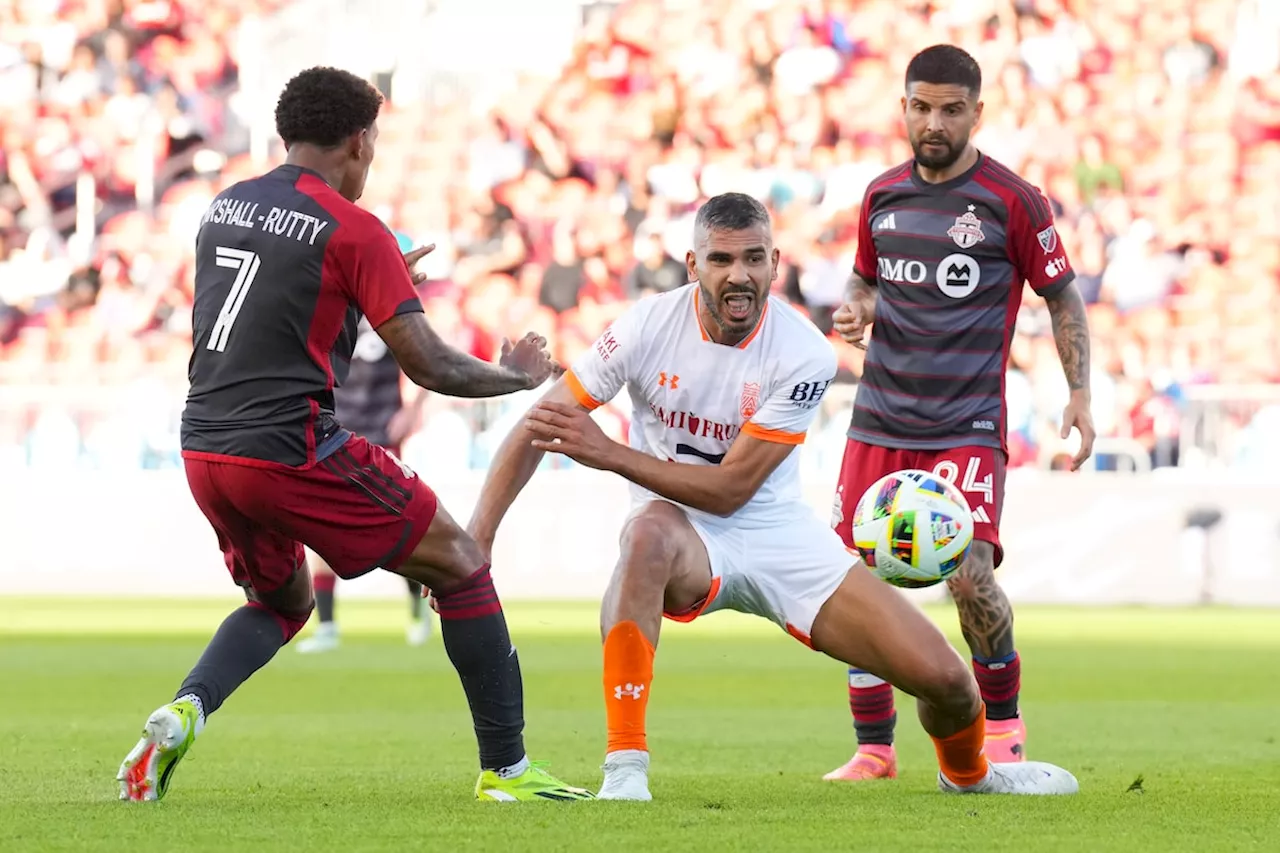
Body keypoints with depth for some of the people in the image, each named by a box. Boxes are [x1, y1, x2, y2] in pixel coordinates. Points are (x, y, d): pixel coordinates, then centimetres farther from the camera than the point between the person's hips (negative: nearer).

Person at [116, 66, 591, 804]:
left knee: (282, 603, 29)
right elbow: (426, 363, -9)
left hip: (205, 451, 7)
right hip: (291, 450, -7)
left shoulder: (223, 208, 13)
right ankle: (507, 769, 7)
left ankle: (184, 712, 1)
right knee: (460, 565, 8)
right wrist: (517, 376, 9)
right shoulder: (353, 229, -8)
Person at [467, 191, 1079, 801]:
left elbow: (730, 489, -19)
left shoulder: (804, 355, -17)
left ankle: (967, 773, 33)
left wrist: (608, 453, -29)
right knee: (649, 531, -42)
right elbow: (539, 427, -9)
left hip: (776, 530, 1)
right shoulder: (651, 325, -15)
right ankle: (624, 768, -39)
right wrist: (477, 538, -19)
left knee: (946, 680, -7)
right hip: (683, 529, -1)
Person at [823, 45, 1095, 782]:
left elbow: (1063, 299, 3)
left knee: (970, 576, -19)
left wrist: (1081, 395, -6)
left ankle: (1004, 723, 6)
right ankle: (874, 749, 12)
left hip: (968, 426, -5)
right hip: (880, 422, 5)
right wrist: (856, 310, 0)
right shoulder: (882, 195, 9)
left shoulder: (1011, 200, -4)